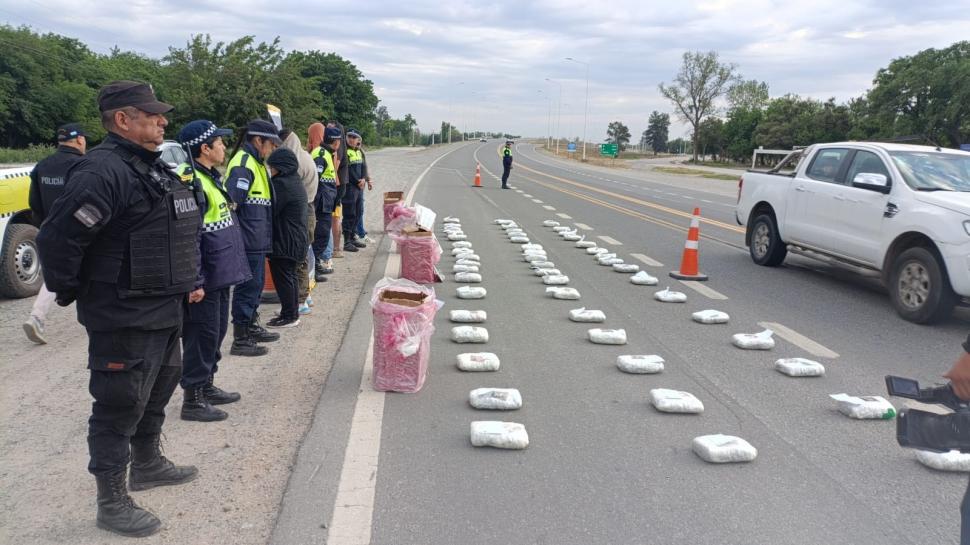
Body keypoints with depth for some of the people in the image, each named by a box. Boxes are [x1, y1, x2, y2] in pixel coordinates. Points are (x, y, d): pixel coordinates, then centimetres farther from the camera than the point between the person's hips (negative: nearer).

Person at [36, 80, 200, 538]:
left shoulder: (153, 168, 12)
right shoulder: (101, 171, -21)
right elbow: (57, 238, -25)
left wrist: (187, 282, 20)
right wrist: (70, 294, -12)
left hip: (163, 311, 10)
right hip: (124, 320, -10)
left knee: (158, 390, 24)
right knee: (120, 406, 1)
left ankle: (148, 464, 44)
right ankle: (112, 504, 15)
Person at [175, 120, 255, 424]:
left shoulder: (210, 176, 14)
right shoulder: (190, 181, -19)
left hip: (220, 274, 10)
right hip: (205, 278, -10)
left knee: (216, 330, 18)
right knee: (202, 334, -2)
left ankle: (206, 386, 32)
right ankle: (193, 399, 8)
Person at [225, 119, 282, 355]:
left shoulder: (255, 163, 16)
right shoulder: (243, 164, -16)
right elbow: (231, 203, -23)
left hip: (257, 240, 10)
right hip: (249, 240, -10)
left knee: (255, 284, 20)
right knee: (248, 286, -3)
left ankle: (252, 327, 35)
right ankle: (240, 340, 5)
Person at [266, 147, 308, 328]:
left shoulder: (281, 184, -18)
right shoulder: (295, 181, 12)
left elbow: (270, 211, -18)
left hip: (284, 241, -10)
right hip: (297, 239, 10)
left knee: (282, 277, -2)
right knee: (290, 276, 17)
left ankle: (288, 316, 3)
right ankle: (293, 313, 24)